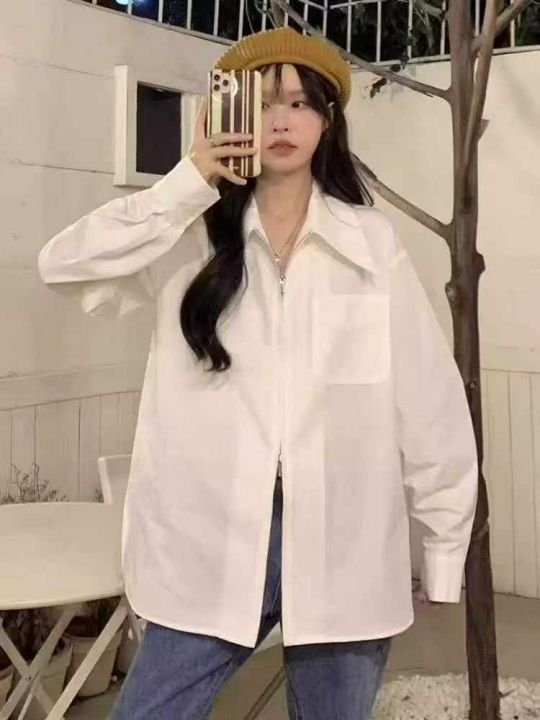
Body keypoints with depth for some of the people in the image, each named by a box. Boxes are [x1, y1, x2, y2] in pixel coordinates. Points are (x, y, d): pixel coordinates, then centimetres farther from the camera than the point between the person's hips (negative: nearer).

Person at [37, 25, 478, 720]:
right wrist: (188, 183, -16)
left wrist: (445, 543, 3)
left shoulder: (371, 241, -1)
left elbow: (429, 397, 0)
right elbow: (65, 266, -12)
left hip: (345, 549, 0)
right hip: (212, 548, 0)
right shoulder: (194, 237, 1)